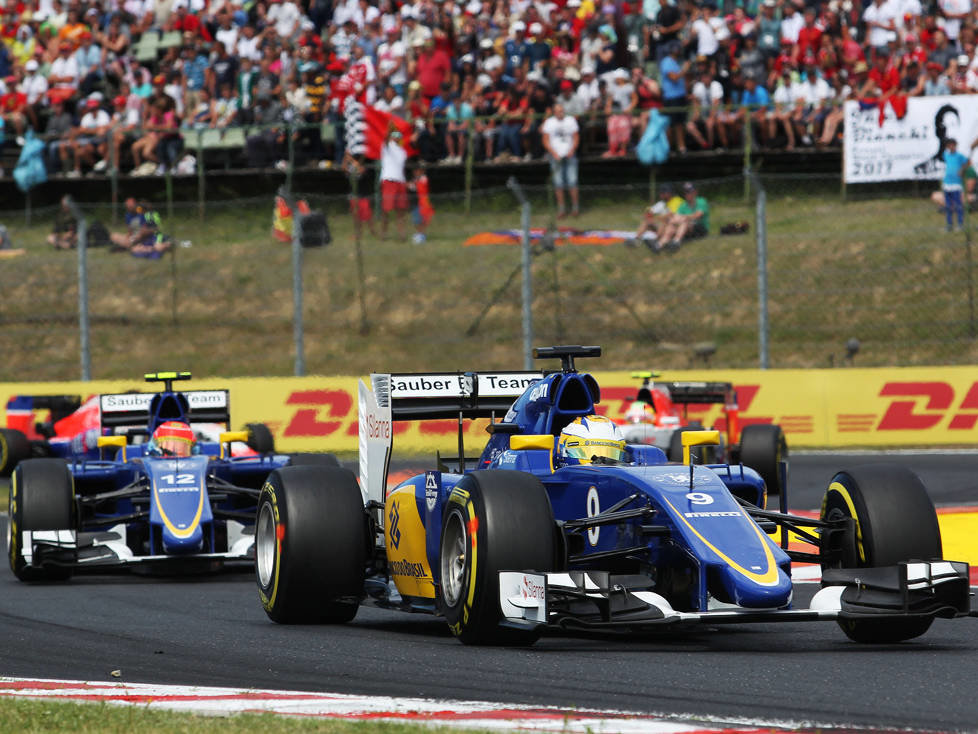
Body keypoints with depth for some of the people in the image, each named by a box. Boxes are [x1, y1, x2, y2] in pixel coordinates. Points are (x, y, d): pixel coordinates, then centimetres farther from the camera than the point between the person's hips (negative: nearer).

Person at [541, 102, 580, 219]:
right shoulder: (549, 122, 2)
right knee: (558, 183, -2)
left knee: (572, 181, -6)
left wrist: (572, 150, -8)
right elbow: (546, 141, 3)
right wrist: (554, 153, -8)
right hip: (556, 156, 0)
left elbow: (576, 138, 8)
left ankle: (575, 207, 3)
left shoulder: (570, 120, 5)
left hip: (569, 155, 0)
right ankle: (561, 208, 4)